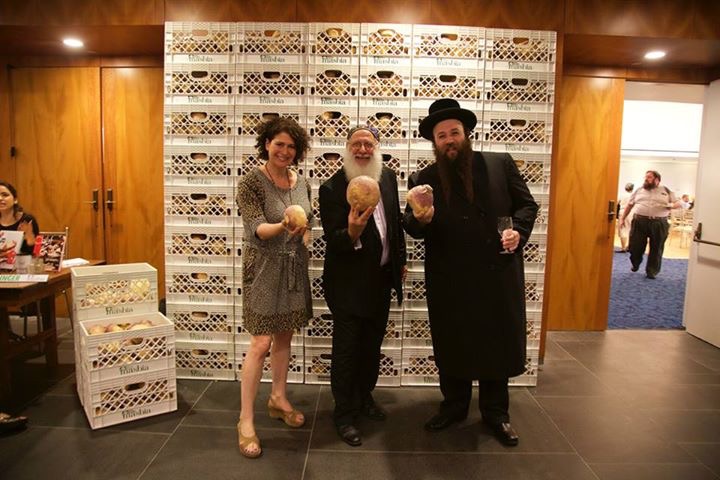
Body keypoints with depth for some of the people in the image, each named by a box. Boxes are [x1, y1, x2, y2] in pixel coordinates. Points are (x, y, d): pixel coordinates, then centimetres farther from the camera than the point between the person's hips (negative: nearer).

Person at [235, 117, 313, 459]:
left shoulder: (302, 182, 5)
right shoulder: (251, 182, -12)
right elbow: (256, 228, -22)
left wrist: (302, 237, 1)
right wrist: (282, 227, -40)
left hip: (294, 268, 6)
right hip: (264, 268, -6)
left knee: (284, 337, 15)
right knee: (261, 343, -5)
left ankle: (278, 399, 34)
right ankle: (246, 421, 8)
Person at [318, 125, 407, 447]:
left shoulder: (388, 177, 0)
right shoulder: (332, 188, -17)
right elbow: (333, 241, -20)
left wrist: (400, 260, 16)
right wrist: (352, 233, -42)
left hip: (382, 279, 6)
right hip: (349, 284, -6)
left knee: (372, 345, 21)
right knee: (346, 350, 6)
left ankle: (364, 397, 43)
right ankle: (345, 414, 24)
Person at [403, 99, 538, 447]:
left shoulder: (501, 165, 2)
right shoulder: (423, 180, 1)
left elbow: (527, 205, 6)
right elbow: (412, 229, -3)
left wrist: (518, 230, -13)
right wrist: (420, 219, -26)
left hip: (498, 275, 0)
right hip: (449, 281, 0)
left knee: (498, 345, 12)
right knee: (451, 347, 14)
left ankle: (496, 413, 32)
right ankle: (454, 406, 35)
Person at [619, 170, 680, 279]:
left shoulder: (666, 191, 10)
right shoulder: (639, 190, 13)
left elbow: (678, 203, 9)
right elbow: (629, 205, 14)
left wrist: (671, 205, -14)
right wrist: (622, 218, 8)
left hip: (659, 224, -1)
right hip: (639, 222, 1)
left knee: (656, 249, 3)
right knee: (635, 246, 3)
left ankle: (652, 271, 14)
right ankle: (634, 265, 30)